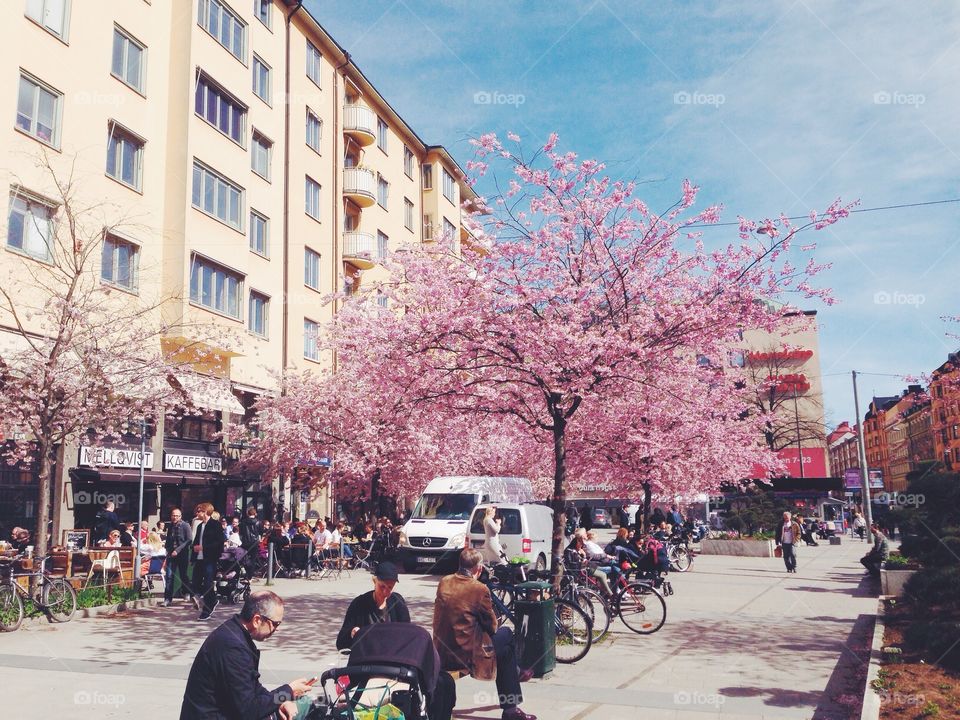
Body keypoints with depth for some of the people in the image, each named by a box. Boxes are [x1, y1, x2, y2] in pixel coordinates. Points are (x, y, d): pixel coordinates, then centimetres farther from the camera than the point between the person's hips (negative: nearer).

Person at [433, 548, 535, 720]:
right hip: (468, 656, -7)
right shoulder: (479, 589, -16)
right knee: (506, 634, 17)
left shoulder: (444, 582, 2)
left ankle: (514, 672, 44)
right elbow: (492, 626, -4)